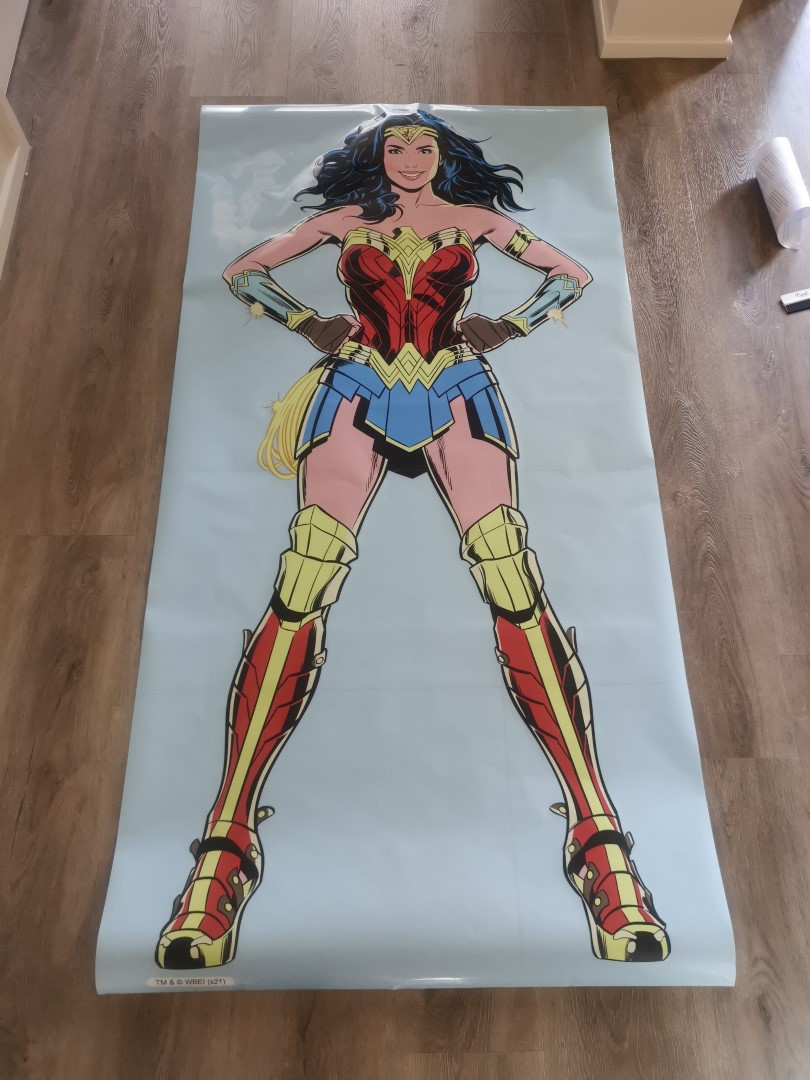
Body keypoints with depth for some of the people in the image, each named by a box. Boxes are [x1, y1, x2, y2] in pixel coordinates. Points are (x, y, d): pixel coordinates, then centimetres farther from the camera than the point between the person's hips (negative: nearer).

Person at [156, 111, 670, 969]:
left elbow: (572, 276, 27)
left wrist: (509, 327, 11)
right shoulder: (345, 218, 23)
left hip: (455, 398, 0)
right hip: (358, 396, 1)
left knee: (516, 591, -20)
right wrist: (309, 325, 11)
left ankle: (600, 840, -16)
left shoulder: (473, 218, 23)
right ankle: (226, 844, -13)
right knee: (298, 596, -18)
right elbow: (241, 272, 27)